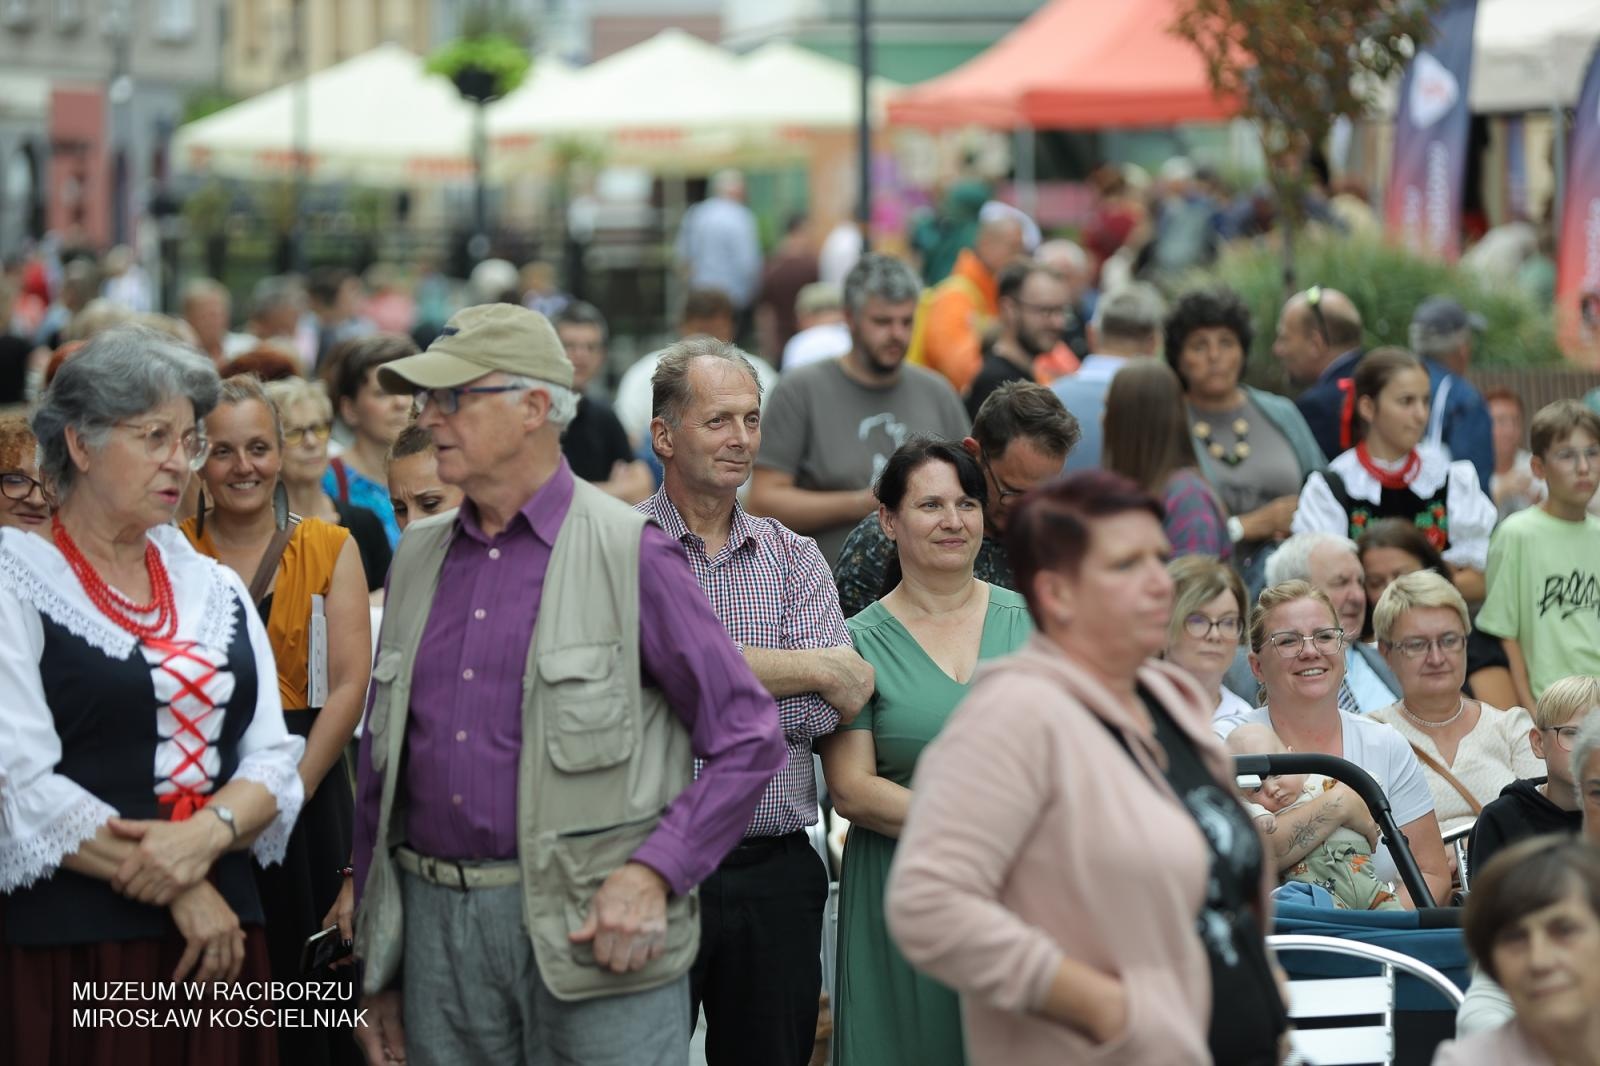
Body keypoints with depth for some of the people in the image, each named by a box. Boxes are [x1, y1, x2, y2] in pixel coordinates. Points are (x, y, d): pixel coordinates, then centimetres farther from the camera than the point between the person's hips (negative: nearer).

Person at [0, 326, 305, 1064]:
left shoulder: (216, 589, 15)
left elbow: (274, 761, 8)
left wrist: (209, 834, -14)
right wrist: (180, 893, -12)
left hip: (218, 942, 5)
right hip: (68, 946, -5)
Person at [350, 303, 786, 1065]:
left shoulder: (629, 553, -4)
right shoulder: (419, 557, 13)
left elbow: (747, 739, -6)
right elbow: (378, 766, 16)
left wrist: (651, 874, -16)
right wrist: (377, 962, 14)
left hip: (592, 927, -5)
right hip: (436, 922, 5)